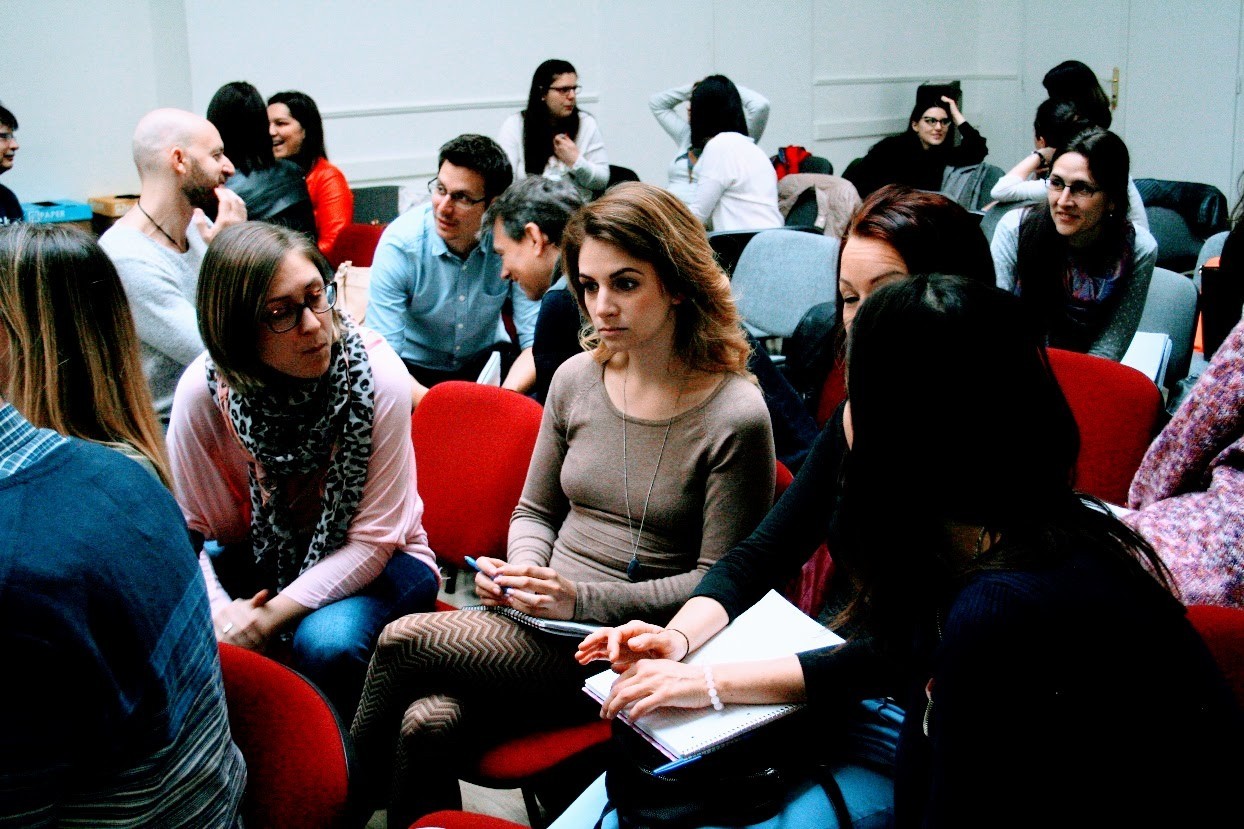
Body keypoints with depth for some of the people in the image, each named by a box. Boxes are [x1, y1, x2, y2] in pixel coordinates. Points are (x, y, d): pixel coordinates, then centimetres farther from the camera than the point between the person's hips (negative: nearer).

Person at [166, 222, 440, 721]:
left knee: (326, 641, -34)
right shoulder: (203, 390, -17)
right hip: (262, 557, 3)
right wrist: (219, 612, -29)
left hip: (374, 563, -2)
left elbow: (373, 539, -19)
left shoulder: (375, 373, -23)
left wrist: (271, 616, -27)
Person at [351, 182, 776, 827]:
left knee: (404, 640, -18)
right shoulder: (577, 379, 5)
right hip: (548, 623, 5)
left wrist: (584, 599, -19)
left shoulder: (735, 417, -12)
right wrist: (522, 568, -6)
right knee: (427, 722, -25)